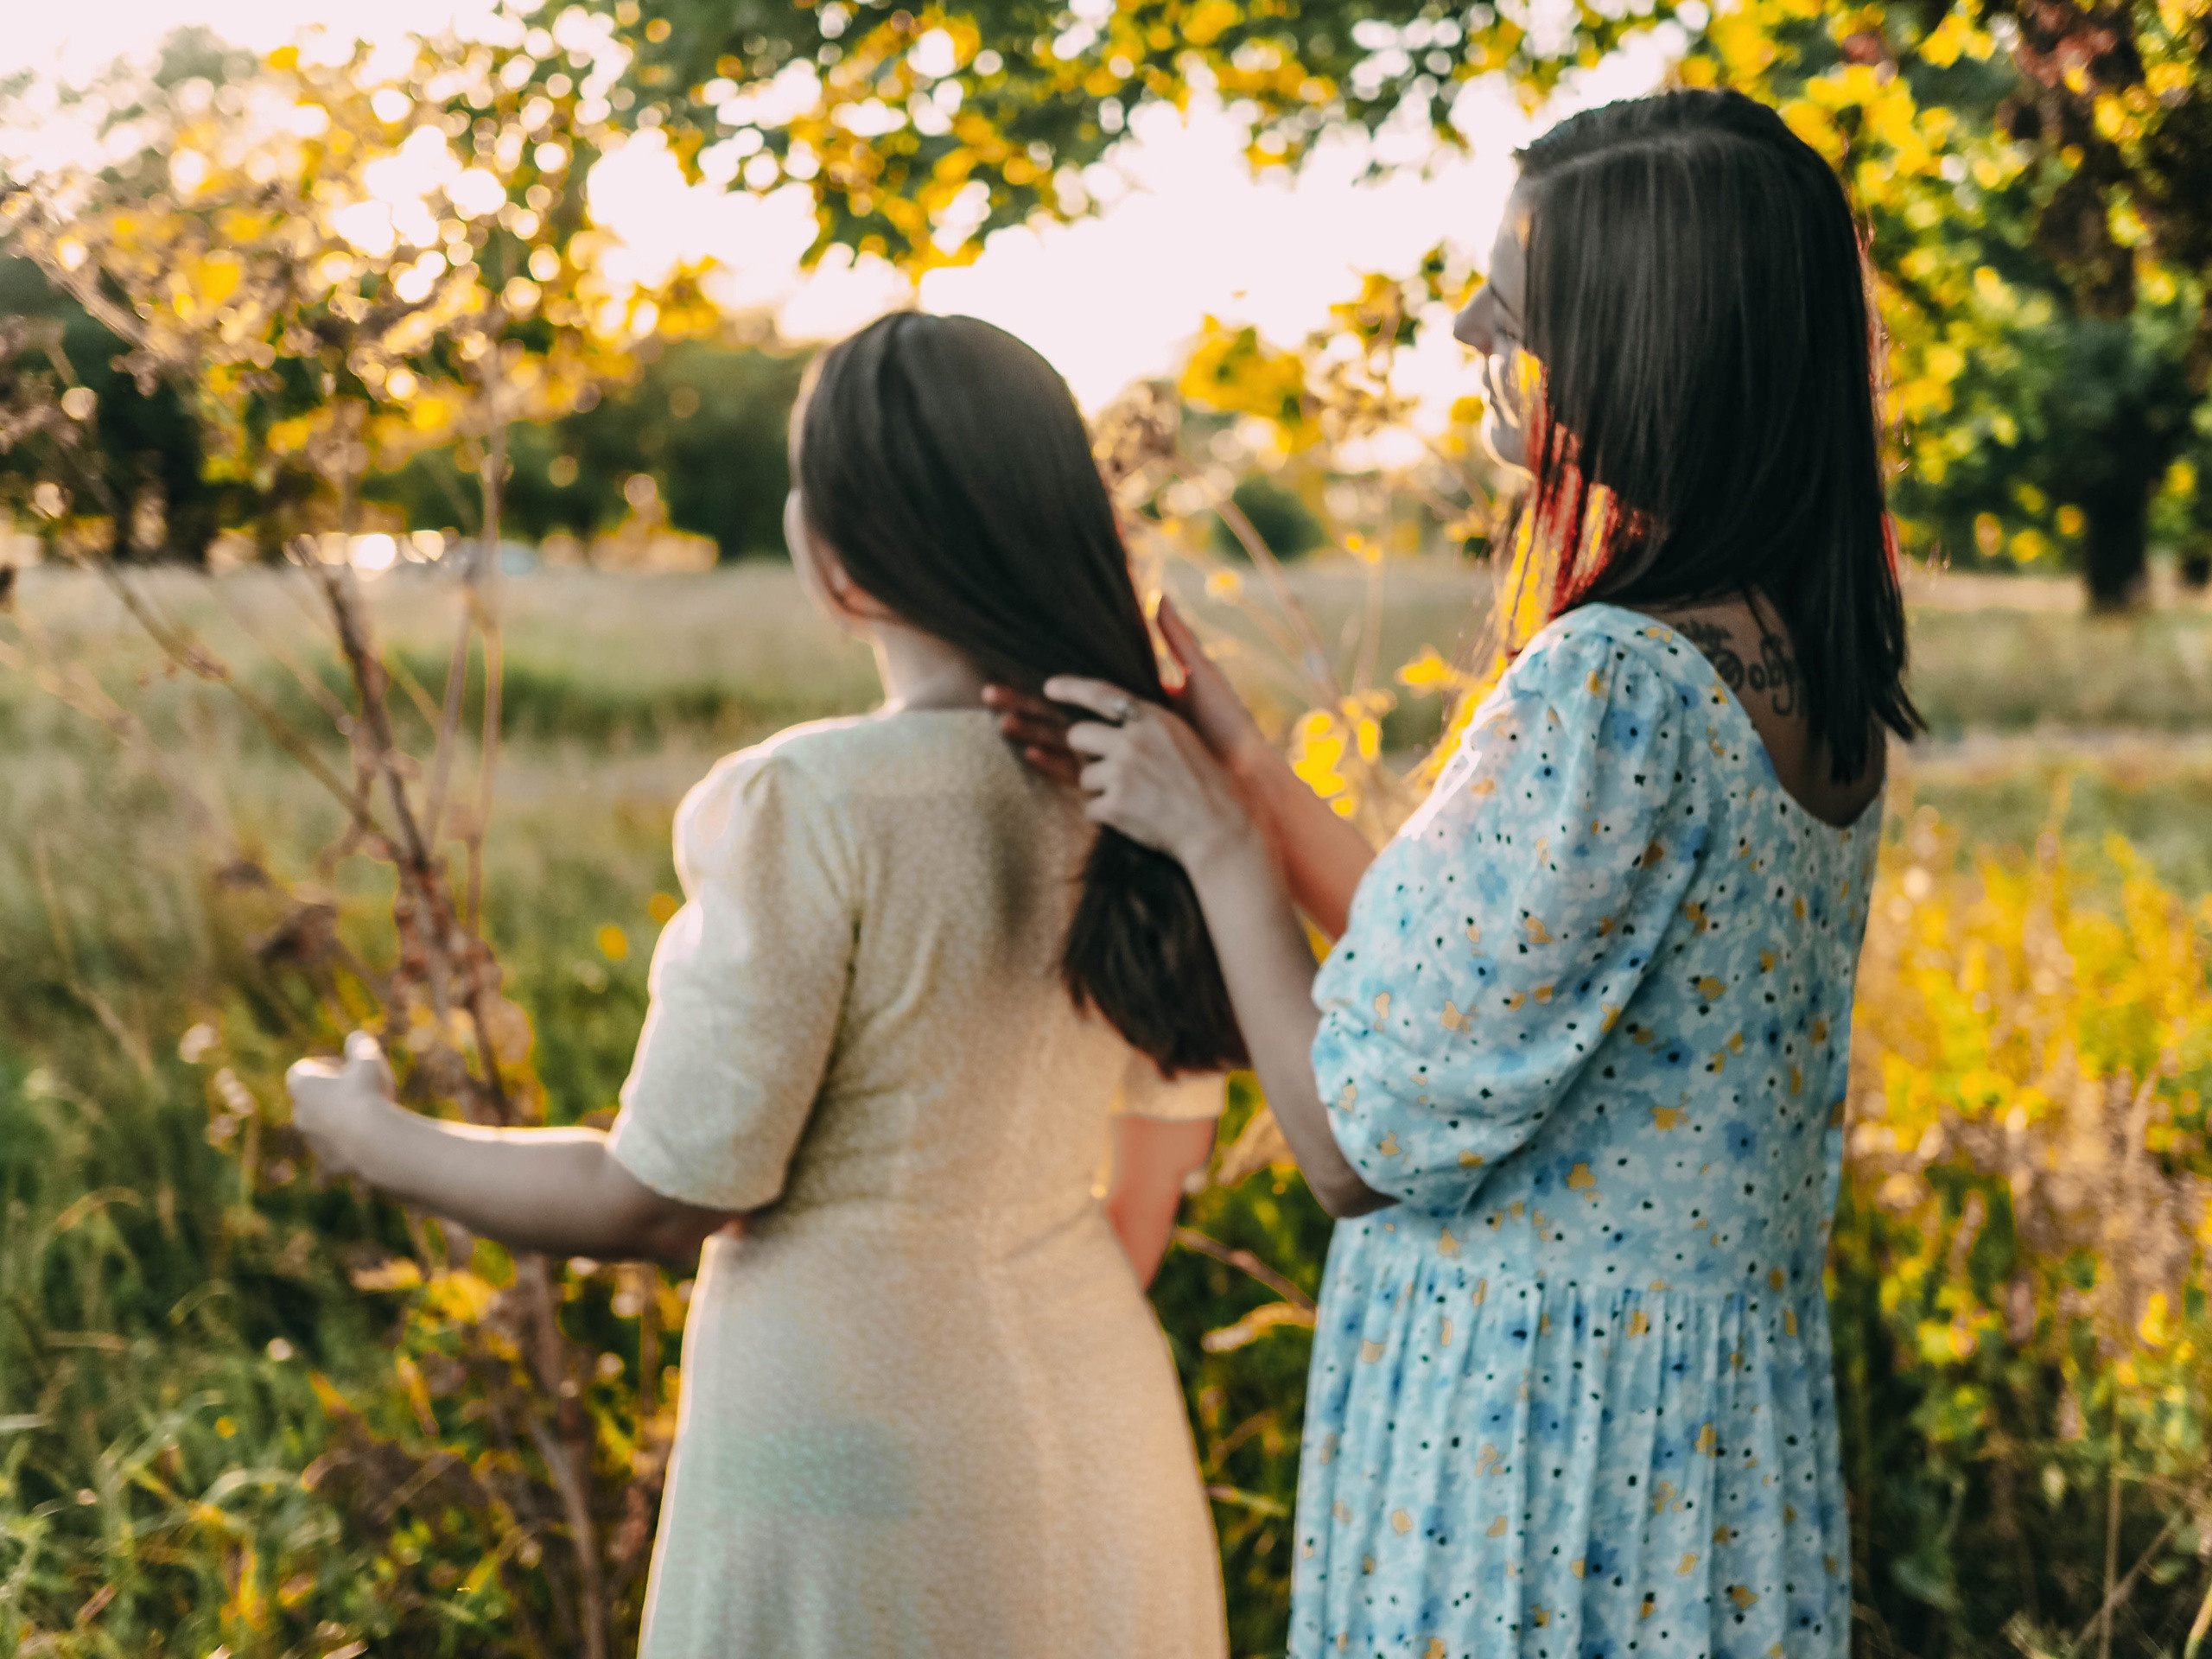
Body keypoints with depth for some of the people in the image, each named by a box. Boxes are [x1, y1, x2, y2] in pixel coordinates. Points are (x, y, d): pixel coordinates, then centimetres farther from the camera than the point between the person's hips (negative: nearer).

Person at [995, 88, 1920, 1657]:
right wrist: (1239, 761, 11)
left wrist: (1213, 837, -7)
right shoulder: (1805, 673, 3)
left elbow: (1363, 1140, -19)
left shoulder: (1613, 683, -24)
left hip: (1535, 1429, -8)